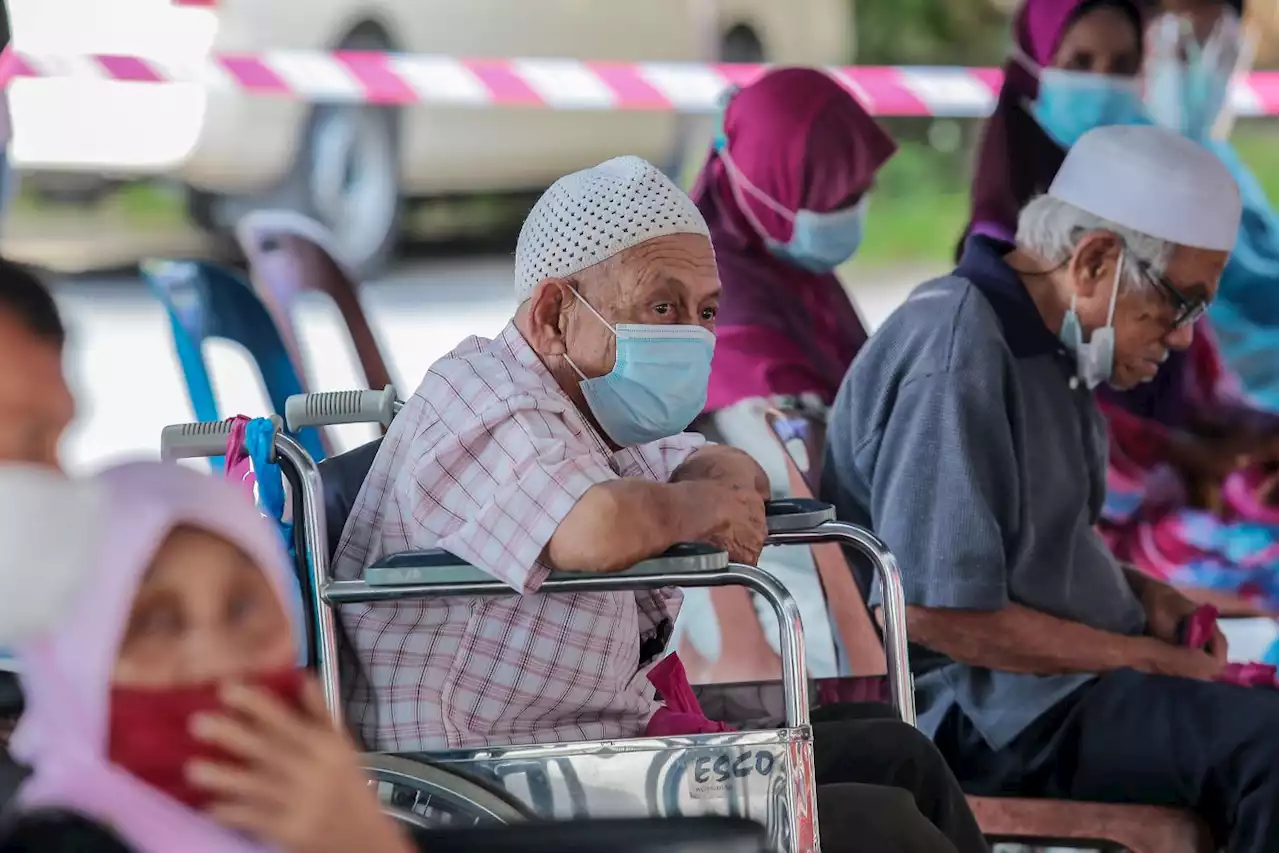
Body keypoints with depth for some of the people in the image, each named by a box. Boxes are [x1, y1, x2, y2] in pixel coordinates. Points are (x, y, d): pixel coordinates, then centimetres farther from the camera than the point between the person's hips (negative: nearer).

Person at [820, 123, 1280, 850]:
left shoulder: (1048, 345, 13)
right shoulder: (957, 354, -19)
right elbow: (940, 613, -23)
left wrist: (1145, 593, 7)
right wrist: (1151, 659, -15)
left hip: (1062, 678, 10)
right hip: (986, 708, -10)